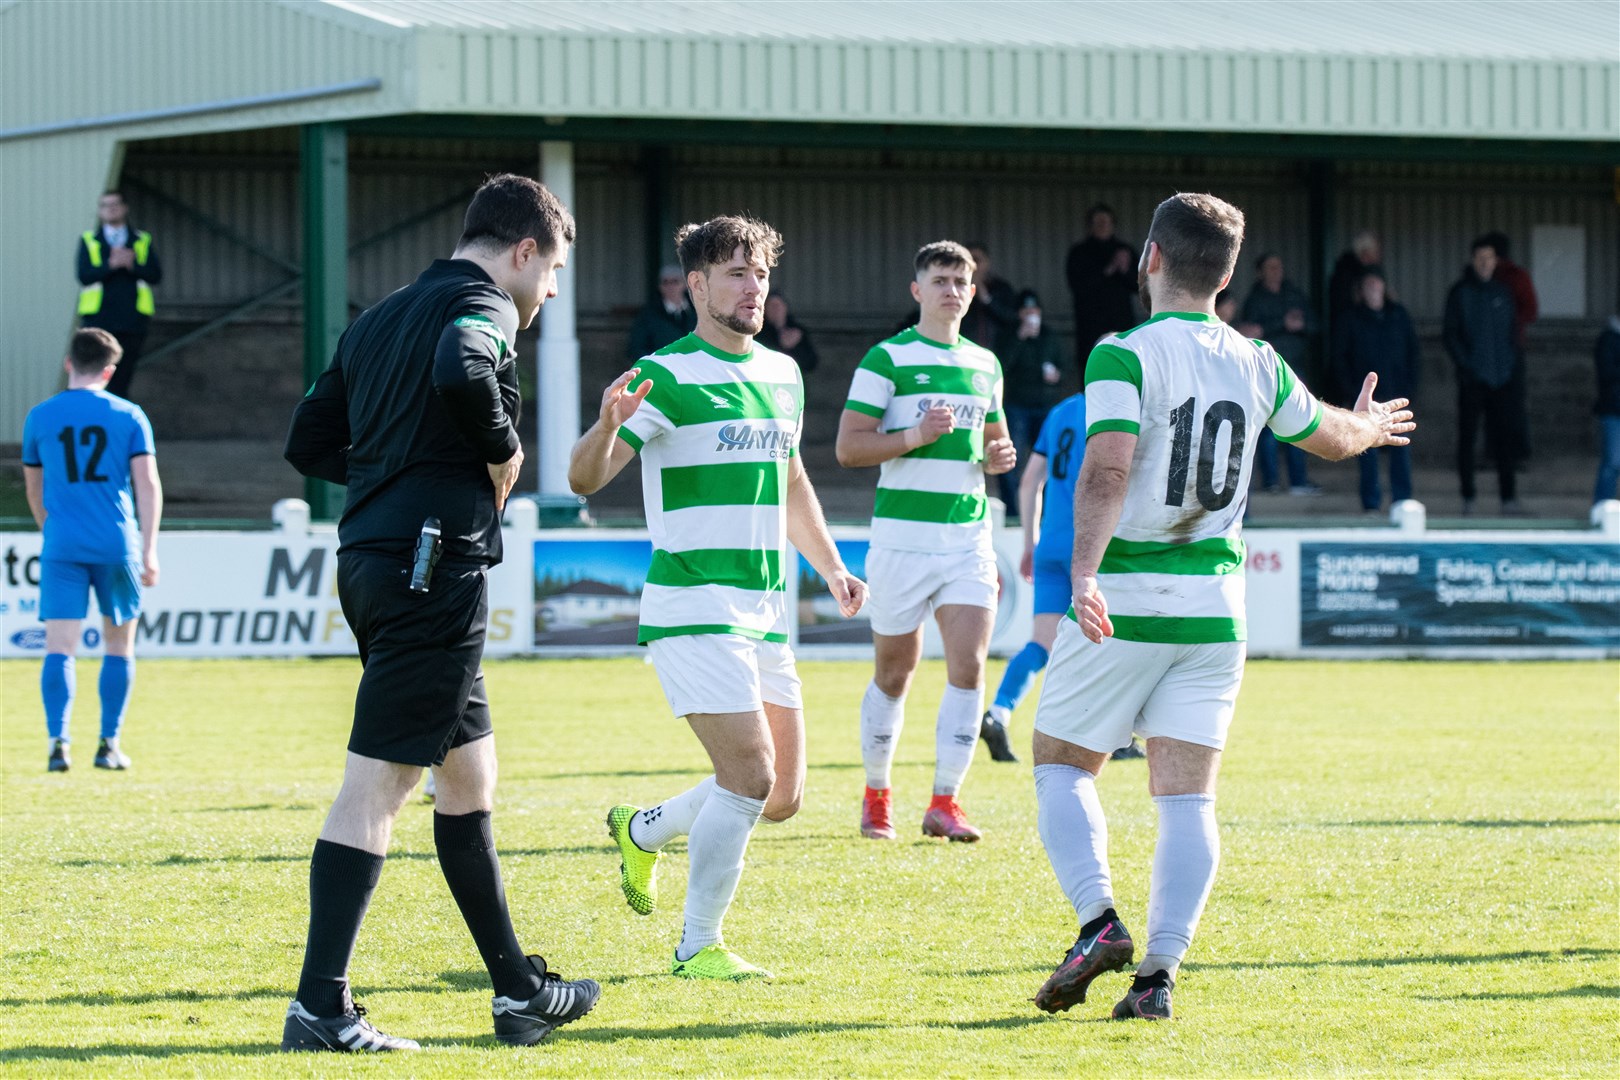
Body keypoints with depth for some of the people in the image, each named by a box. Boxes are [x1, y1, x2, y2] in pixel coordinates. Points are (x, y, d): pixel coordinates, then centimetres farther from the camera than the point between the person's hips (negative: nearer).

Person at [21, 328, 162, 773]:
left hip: (62, 549, 0)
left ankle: (58, 740, -18)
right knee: (119, 646, 14)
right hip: (117, 547, 0)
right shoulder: (128, 416, 3)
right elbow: (148, 483, -5)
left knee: (59, 648, -2)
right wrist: (149, 551, -6)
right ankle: (109, 745, 14)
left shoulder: (40, 417, 6)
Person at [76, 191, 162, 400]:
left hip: (131, 320, 1)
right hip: (98, 319, -1)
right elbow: (84, 275, -6)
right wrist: (111, 265, -18)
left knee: (121, 383, 0)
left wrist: (132, 264, -15)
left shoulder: (142, 241, 13)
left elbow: (155, 275, 1)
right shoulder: (89, 240, 9)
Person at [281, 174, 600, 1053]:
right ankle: (319, 1008, -12)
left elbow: (309, 441, 20)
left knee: (468, 772, 16)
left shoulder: (379, 319, 20)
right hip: (434, 560, -9)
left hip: (371, 559, 9)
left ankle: (518, 989, 23)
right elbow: (461, 371, -30)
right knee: (376, 782, -10)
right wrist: (503, 453, -13)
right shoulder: (481, 305, -6)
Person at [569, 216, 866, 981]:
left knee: (781, 795, 7)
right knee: (751, 777, -16)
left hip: (766, 611, 8)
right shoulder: (666, 376, -9)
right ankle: (698, 946, -1)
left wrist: (831, 567, 23)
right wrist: (609, 426, -35)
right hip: (693, 608, -8)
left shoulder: (781, 374, 14)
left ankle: (642, 832, 33)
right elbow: (585, 478, -15)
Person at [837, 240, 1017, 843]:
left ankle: (944, 802, -9)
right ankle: (876, 798, 22)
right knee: (894, 674, 5)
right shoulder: (887, 359, -3)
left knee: (969, 665, -11)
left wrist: (999, 456, 5)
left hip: (969, 538, 4)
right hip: (903, 537, -4)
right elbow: (848, 448, -7)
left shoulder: (985, 364, 14)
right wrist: (914, 436, -19)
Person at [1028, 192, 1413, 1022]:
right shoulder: (1256, 364, 7)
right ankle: (1160, 969, -6)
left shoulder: (1125, 355, -11)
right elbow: (1331, 437, 26)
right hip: (1214, 610, 4)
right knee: (1186, 798, 4)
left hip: (1124, 607, -4)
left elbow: (1107, 469, -25)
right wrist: (1368, 425, 49)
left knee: (1061, 764, 10)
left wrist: (1083, 574, -35)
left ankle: (1099, 922, -10)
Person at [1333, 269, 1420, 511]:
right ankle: (1371, 502, 3)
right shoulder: (1351, 319, 4)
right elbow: (1339, 356, 4)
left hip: (1396, 392, 1)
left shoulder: (1399, 316, 8)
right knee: (1367, 448, -2)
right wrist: (1350, 390, -5)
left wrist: (1410, 386, 1)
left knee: (1400, 448, -1)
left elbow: (1414, 352, 11)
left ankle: (1402, 499, 4)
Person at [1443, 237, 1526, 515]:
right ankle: (1468, 496, 9)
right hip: (1473, 378, -2)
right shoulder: (1460, 293, 1)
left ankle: (1508, 497, 0)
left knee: (1506, 436, -2)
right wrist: (1463, 364, -10)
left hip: (1503, 376, 2)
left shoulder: (1503, 293, 11)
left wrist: (1516, 364, 5)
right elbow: (1449, 333, 0)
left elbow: (1512, 333, 17)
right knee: (1468, 436, 1)